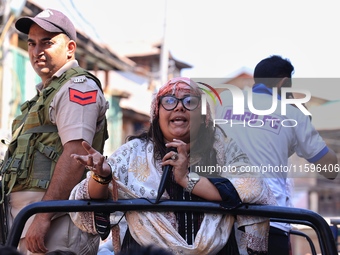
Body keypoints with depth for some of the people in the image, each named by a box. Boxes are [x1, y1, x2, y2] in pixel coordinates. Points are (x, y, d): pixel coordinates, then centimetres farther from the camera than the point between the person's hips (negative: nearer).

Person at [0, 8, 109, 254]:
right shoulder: (45, 93, 25)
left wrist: (43, 217, -23)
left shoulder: (78, 86, -5)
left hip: (55, 216, -9)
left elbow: (76, 155, -19)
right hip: (26, 214, 9)